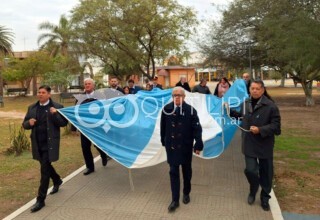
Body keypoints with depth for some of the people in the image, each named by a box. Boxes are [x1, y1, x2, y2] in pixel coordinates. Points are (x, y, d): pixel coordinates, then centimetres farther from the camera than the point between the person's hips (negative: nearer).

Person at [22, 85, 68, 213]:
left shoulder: (57, 107, -7)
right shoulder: (32, 108, 8)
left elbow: (64, 123, -10)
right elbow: (25, 124, 11)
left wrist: (55, 114, -25)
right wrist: (29, 123, -12)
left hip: (50, 143, -6)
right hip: (37, 143, 6)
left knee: (44, 170, -4)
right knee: (46, 166, 22)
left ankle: (40, 200, 5)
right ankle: (57, 181, 50)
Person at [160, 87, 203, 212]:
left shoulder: (190, 110, -10)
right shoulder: (166, 109, -4)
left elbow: (197, 129, -10)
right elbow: (163, 127, 5)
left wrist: (198, 145, -14)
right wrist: (164, 142, 10)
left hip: (186, 146, 0)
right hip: (171, 146, 1)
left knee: (186, 171, 16)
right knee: (173, 172, 4)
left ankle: (186, 193, 38)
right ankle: (175, 200, 13)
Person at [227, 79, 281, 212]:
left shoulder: (270, 106, -14)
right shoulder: (246, 103, 3)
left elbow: (276, 126, -15)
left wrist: (260, 130, -26)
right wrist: (229, 110, 14)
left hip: (264, 146, -2)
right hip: (249, 145, 3)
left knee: (265, 173, 11)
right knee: (250, 170, -5)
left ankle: (265, 199, 35)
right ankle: (253, 190, 29)